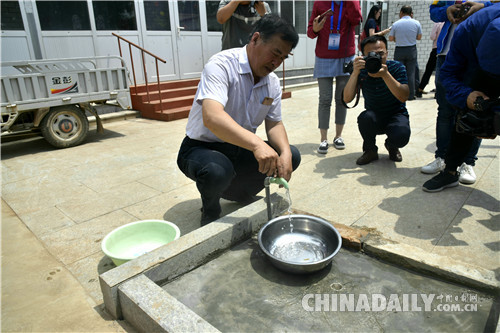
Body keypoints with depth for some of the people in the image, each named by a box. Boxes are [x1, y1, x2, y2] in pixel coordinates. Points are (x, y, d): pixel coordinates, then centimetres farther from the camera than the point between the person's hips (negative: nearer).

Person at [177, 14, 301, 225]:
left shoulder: (272, 82, 2)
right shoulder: (222, 65, -22)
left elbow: (274, 124, 3)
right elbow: (212, 117, -38)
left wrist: (285, 153, -20)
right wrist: (256, 144, -53)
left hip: (240, 149, 7)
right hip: (201, 147, -6)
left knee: (292, 155, -8)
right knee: (218, 170, -40)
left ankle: (237, 192, 12)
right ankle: (211, 211, -2)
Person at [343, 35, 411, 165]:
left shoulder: (397, 67, -12)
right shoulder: (361, 71, -9)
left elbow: (403, 97, -25)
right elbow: (347, 99, -21)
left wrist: (385, 75, -36)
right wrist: (355, 73, -33)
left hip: (396, 115, -1)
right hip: (374, 118, 1)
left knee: (401, 135, -33)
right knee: (365, 117, -34)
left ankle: (391, 146, 8)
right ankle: (370, 150, -3)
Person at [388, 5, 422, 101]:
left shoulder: (396, 24, -5)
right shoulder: (416, 23, -1)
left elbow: (391, 38, 1)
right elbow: (419, 37, 8)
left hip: (399, 50, -1)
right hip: (412, 50, 1)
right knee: (411, 73, 4)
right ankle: (410, 95, 6)